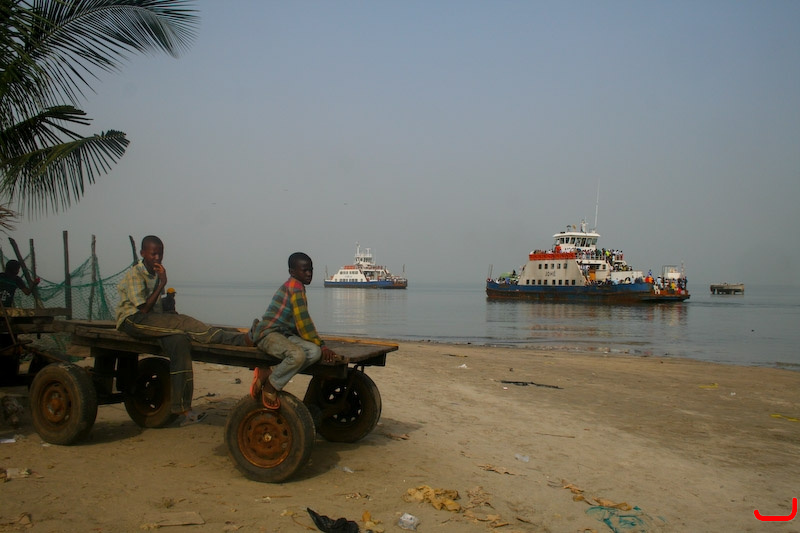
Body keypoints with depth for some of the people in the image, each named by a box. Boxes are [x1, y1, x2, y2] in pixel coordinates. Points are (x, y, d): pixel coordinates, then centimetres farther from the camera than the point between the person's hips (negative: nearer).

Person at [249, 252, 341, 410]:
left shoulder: (292, 286, 20)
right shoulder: (295, 286, -10)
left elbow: (300, 322, 22)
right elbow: (303, 320, -15)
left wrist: (320, 347, 17)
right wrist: (321, 344, -12)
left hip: (285, 334, 10)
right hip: (268, 333, -10)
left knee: (315, 352, -15)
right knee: (297, 355, -36)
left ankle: (268, 373, -10)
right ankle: (270, 386, -12)